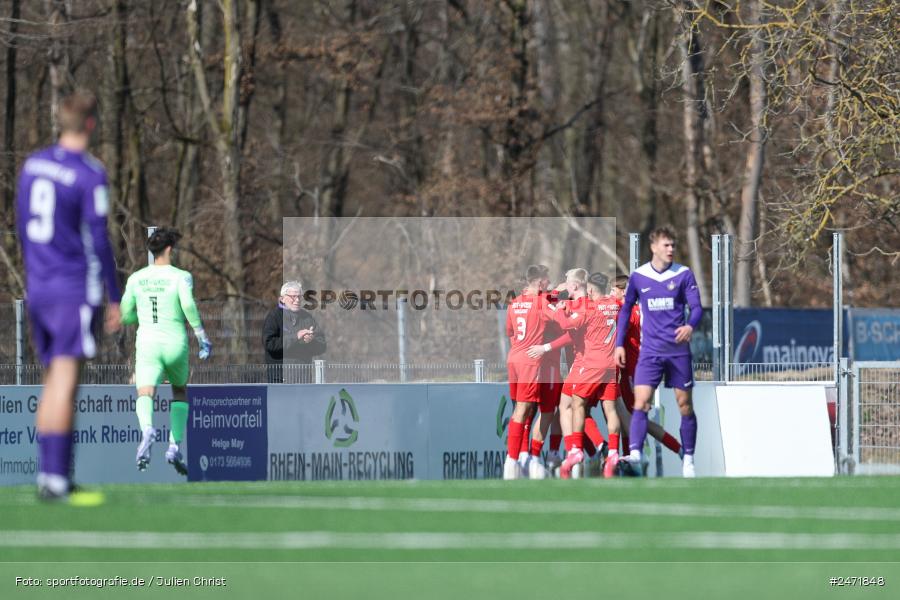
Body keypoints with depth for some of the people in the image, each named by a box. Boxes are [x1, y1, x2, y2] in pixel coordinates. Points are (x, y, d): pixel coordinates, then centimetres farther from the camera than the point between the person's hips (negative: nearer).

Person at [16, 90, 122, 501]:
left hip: (38, 287, 7)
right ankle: (55, 478, -14)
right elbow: (98, 240, -12)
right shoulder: (90, 175, -12)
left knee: (53, 382, 14)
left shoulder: (33, 164, 9)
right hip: (76, 289, -7)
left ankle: (48, 473, 14)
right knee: (65, 381, -9)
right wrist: (115, 298, -5)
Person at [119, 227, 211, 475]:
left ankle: (147, 429, -46)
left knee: (144, 396, -11)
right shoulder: (181, 277, -3)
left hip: (147, 343, 1)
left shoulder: (136, 278, 8)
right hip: (175, 343, -1)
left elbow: (125, 315, 12)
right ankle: (175, 447, 13)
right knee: (180, 393, 23)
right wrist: (203, 337, -15)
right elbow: (188, 305, -20)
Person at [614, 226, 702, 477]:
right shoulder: (638, 276, 3)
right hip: (650, 351, 0)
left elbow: (697, 307, -3)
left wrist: (690, 325, -26)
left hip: (678, 350, 0)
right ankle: (635, 454, -25)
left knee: (685, 405, 4)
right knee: (641, 402, -15)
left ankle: (688, 460, 15)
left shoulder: (684, 274, 0)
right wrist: (619, 344, 8)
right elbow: (626, 309, 14)